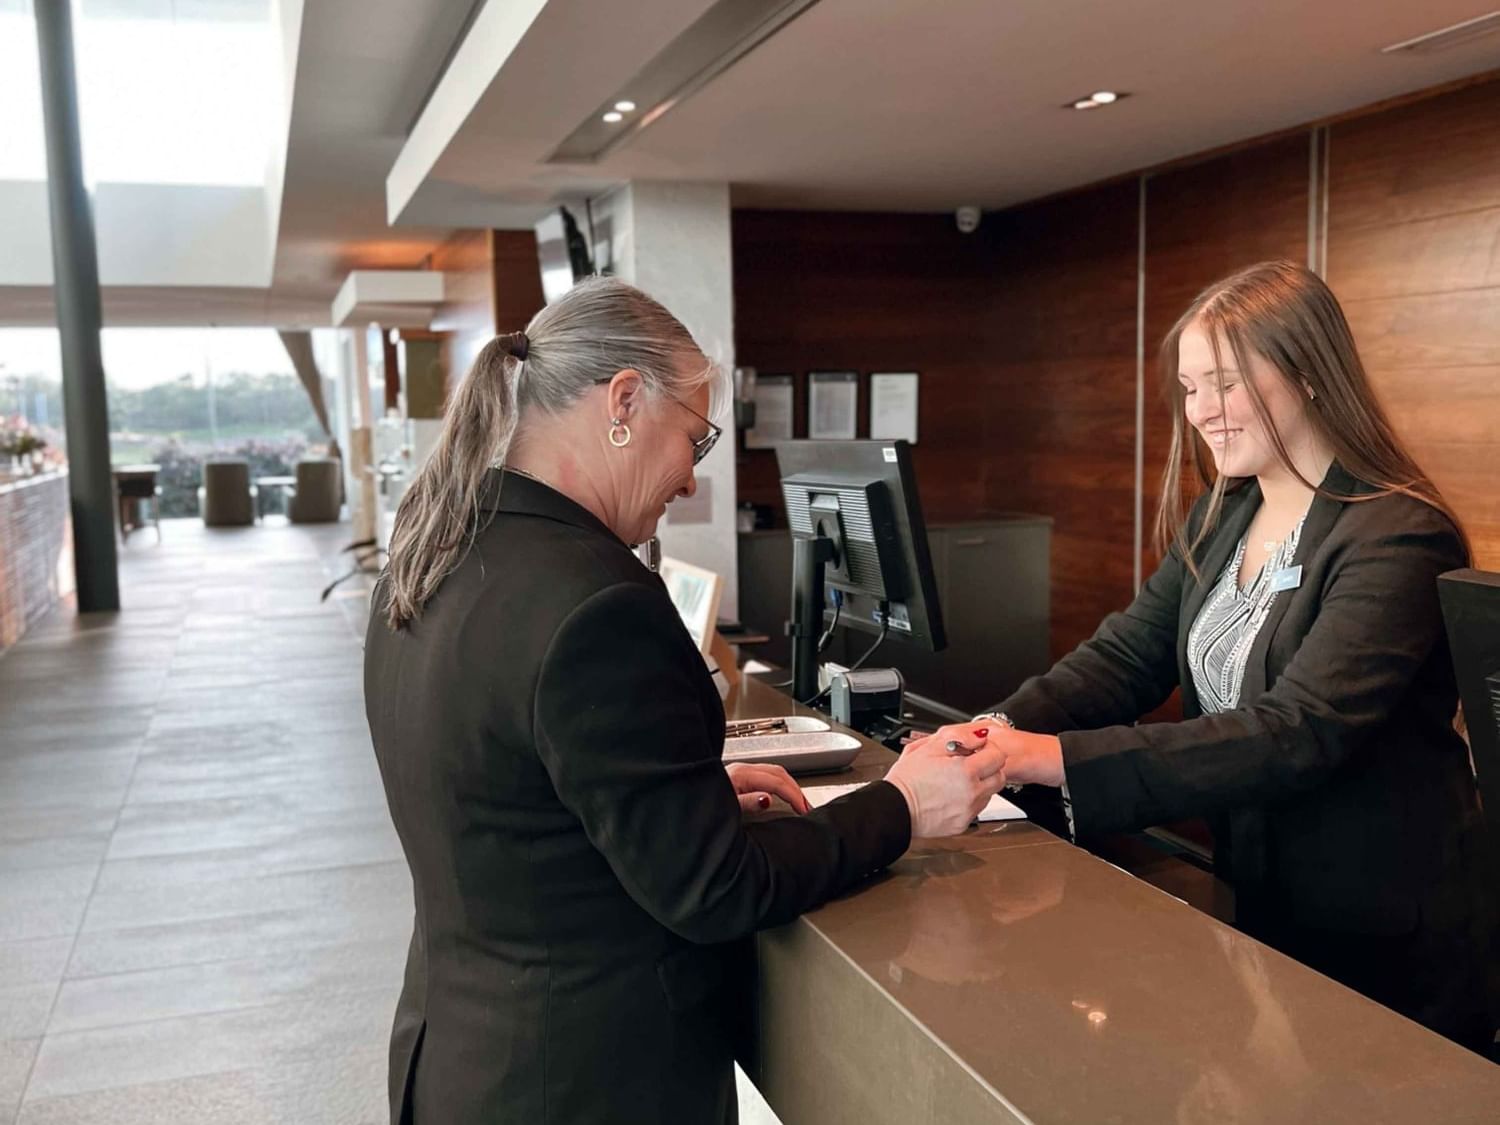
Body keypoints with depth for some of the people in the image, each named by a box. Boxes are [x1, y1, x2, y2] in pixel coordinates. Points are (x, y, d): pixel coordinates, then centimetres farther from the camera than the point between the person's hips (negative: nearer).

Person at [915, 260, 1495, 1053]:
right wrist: (1002, 732, -23)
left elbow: (1295, 734, -31)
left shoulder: (1397, 539, -21)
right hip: (1255, 908, 7)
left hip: (1386, 943, -7)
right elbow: (1125, 656, -3)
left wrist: (1057, 758, -38)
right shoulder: (1215, 520, 4)